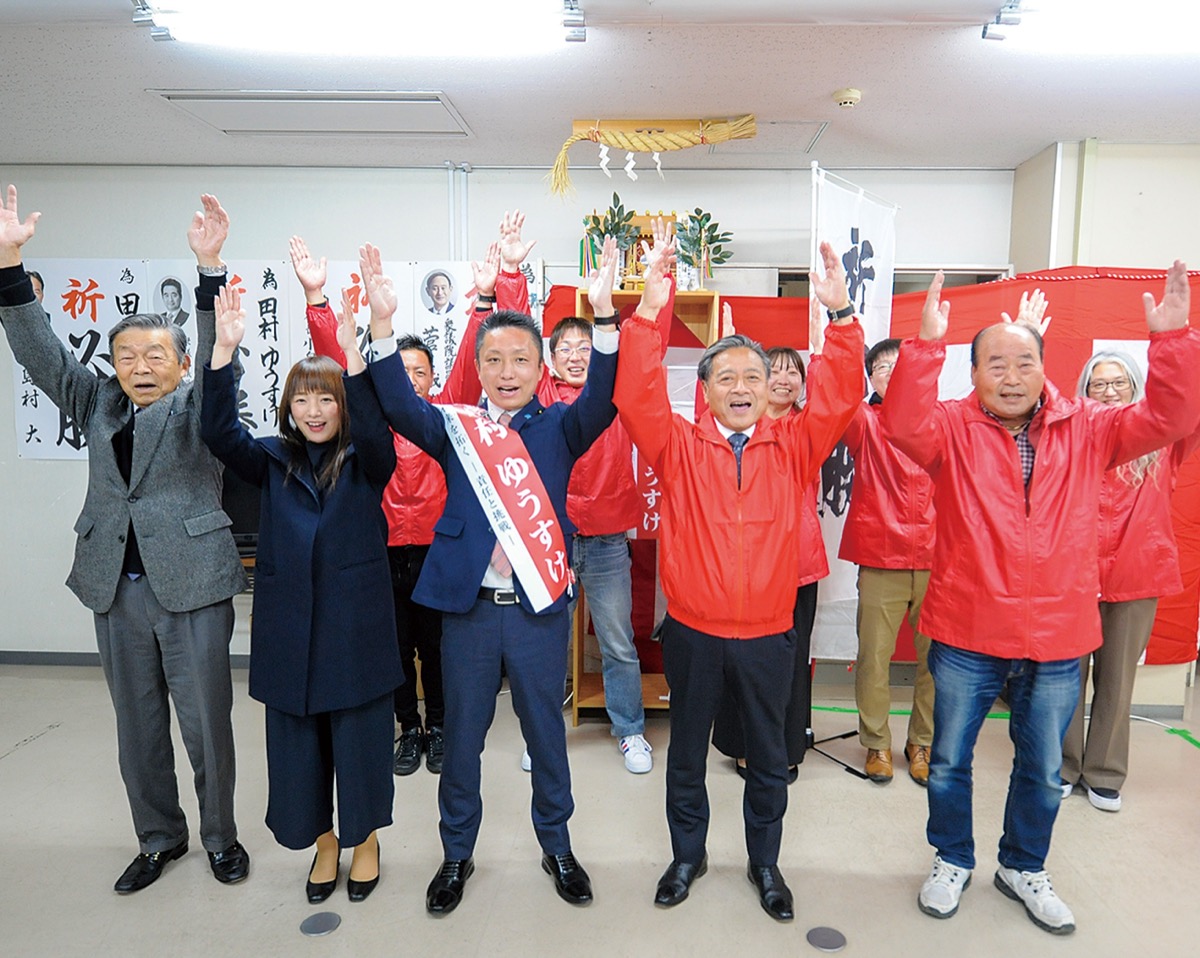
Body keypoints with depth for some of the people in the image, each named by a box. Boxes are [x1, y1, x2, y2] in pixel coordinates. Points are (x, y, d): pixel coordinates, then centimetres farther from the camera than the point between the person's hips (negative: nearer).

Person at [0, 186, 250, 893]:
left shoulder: (198, 405, -1)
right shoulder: (98, 404, 11)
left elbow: (221, 353, -17)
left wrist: (210, 268, -30)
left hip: (192, 584, -4)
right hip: (117, 588, 4)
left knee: (206, 722, 4)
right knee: (138, 724, 15)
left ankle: (221, 836, 25)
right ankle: (160, 839, 33)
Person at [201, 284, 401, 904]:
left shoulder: (365, 461, 0)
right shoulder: (272, 460, 6)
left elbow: (376, 434, -22)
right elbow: (219, 434, -10)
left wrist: (352, 354, -33)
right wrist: (224, 352, -22)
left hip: (355, 619, -2)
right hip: (288, 621, 3)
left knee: (360, 732, 8)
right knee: (297, 735, 12)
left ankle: (365, 837, 32)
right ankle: (322, 840, 34)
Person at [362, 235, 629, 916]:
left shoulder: (558, 427, 0)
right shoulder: (455, 427, 3)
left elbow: (601, 402, -18)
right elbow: (401, 407, -14)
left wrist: (605, 322, -32)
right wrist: (383, 324, -27)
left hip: (539, 604, 0)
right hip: (468, 603, 1)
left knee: (547, 731, 15)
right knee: (461, 736, 14)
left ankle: (557, 846, 37)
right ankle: (458, 852, 36)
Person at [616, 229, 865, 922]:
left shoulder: (795, 446, 0)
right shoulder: (679, 446, -4)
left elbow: (841, 397, -10)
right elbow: (638, 394, -17)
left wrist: (841, 313, -21)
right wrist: (649, 304, -25)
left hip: (769, 635, 1)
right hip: (693, 634, -1)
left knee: (769, 759, 17)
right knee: (687, 752, 17)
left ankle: (766, 863, 40)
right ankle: (688, 855, 39)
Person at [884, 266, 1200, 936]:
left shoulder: (1087, 428, 1)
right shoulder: (954, 428, -8)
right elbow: (904, 424, -26)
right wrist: (927, 344, -36)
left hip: (1058, 636, 3)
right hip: (967, 633, -2)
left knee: (1044, 769, 19)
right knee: (950, 760, 14)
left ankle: (1024, 868, 44)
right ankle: (953, 861, 39)